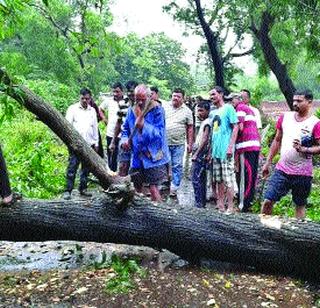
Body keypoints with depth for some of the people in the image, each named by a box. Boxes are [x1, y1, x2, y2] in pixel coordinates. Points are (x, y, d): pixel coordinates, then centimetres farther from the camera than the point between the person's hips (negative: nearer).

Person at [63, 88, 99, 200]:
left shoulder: (92, 111, 15)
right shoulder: (73, 109, 3)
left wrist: (96, 143, 14)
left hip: (89, 144, 4)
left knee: (86, 168, 9)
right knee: (72, 167, -7)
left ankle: (83, 188, 19)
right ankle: (68, 190, -4)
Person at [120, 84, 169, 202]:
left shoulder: (157, 110, -10)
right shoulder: (131, 111, 7)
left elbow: (159, 133, -17)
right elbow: (125, 129, 17)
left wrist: (144, 126, -31)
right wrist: (124, 140, -3)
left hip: (153, 156, -6)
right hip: (137, 156, 6)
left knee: (153, 187, -9)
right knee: (137, 188, 16)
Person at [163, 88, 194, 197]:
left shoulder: (187, 111, 5)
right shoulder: (164, 106, 6)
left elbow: (190, 128, 6)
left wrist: (190, 143, 3)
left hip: (178, 144, 0)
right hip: (164, 142, 0)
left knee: (177, 166, 2)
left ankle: (173, 188, 11)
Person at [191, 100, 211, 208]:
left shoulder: (207, 123, -11)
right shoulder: (204, 122, 18)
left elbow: (205, 140, -17)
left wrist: (196, 154, -17)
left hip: (201, 155, -10)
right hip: (200, 155, 10)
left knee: (196, 180, -9)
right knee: (201, 180, 12)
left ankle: (199, 203, -6)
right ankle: (202, 203, 18)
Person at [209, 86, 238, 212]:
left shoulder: (228, 108, -2)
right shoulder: (212, 112, 18)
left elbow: (235, 127, -8)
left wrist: (231, 146, -15)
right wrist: (210, 149, 15)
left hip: (225, 150, -7)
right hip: (215, 150, 7)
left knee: (228, 180, -4)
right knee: (218, 180, 12)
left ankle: (230, 207, 2)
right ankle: (220, 205, 20)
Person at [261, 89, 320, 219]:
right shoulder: (285, 117, 6)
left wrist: (303, 149, -26)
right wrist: (268, 163, 12)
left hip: (302, 174, -3)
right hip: (282, 169, 4)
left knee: (300, 205, 10)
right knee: (267, 201, -2)